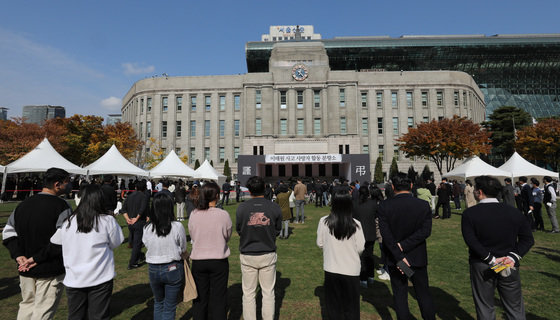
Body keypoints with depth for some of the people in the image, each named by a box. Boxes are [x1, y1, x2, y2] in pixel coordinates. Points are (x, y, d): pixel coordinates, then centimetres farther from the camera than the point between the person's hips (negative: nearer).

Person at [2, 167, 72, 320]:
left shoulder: (22, 205, 6)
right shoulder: (60, 206, -17)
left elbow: (8, 232, 9)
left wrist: (18, 255, 0)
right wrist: (37, 258, -14)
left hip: (25, 271, 7)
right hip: (50, 272, -7)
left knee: (27, 305, 24)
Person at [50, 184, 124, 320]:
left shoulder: (67, 222, -6)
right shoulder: (108, 221, -14)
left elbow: (54, 241, 9)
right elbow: (114, 244, -2)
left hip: (73, 279, 3)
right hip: (100, 278, -3)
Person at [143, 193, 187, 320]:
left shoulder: (147, 228, -11)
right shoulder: (177, 226, -17)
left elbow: (147, 245, 1)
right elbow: (183, 249, -5)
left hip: (153, 269, 3)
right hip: (173, 269, -2)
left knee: (158, 303, 27)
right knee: (170, 307, 15)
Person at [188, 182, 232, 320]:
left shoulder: (194, 215, -8)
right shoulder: (223, 215, -15)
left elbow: (193, 237, 3)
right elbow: (227, 236, -2)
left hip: (198, 261, 2)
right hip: (219, 261, -2)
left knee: (200, 298, 18)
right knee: (218, 298, 13)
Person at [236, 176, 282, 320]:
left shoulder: (241, 208, -11)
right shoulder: (275, 208, -9)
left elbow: (238, 230, 1)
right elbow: (277, 230, 2)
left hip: (247, 255, 0)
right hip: (268, 255, 1)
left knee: (248, 294, 14)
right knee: (268, 293, 14)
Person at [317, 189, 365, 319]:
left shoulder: (324, 221, -13)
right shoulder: (355, 225, -17)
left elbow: (320, 244, -2)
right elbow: (360, 248, -9)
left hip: (331, 269, 1)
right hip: (351, 270, -1)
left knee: (333, 304, 19)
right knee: (351, 307, 18)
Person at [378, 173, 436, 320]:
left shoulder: (384, 206, -12)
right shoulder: (424, 205, -8)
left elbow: (386, 234, -17)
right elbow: (425, 231, -13)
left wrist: (399, 257, -15)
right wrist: (404, 246, -15)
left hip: (394, 259, -1)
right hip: (418, 258, 2)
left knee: (400, 295, 12)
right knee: (424, 294, 19)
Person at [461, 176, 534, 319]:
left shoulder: (469, 214, -12)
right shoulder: (514, 212, 0)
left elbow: (471, 241, -20)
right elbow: (527, 239, -2)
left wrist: (491, 259, -15)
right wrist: (513, 257, -9)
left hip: (482, 268, -3)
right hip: (510, 268, 3)